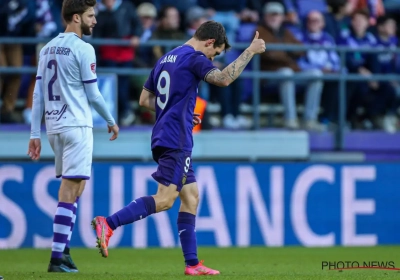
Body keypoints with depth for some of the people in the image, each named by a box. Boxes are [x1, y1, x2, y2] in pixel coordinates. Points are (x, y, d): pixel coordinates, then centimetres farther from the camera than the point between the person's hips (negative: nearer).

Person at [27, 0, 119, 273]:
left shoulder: (48, 49, 12)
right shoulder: (83, 49, -10)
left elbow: (38, 94, 11)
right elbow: (93, 94, -7)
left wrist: (35, 134, 12)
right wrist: (111, 121, 8)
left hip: (54, 126, 8)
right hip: (76, 125, -8)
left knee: (73, 187, 17)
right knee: (70, 189, -7)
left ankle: (63, 247, 11)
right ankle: (57, 257, -10)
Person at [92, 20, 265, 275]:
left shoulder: (166, 59, 19)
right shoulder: (194, 58, -8)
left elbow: (145, 100, 21)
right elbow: (224, 78, -23)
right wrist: (250, 51, -15)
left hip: (165, 139, 10)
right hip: (176, 139, -10)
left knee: (190, 197, 11)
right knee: (165, 199, -14)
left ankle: (192, 263, 8)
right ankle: (108, 224, -23)